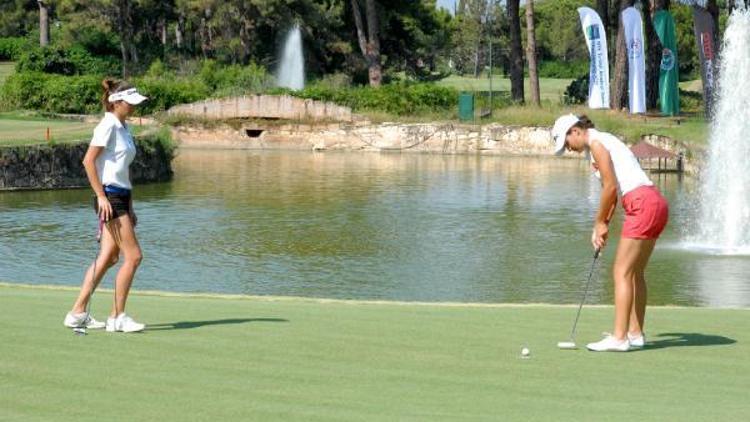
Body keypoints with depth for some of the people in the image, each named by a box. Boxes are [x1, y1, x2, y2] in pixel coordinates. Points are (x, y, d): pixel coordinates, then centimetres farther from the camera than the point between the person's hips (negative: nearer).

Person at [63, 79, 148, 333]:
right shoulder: (108, 126, -11)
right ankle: (117, 317, -3)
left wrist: (130, 207, 20)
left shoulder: (123, 128, 16)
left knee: (108, 259, 9)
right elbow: (88, 161, -17)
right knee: (133, 256, -10)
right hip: (109, 197, -9)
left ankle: (78, 313, 13)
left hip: (121, 197, 9)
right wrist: (101, 196, -19)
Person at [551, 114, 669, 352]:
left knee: (622, 272, -9)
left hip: (643, 205, -10)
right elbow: (613, 190, 21)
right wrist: (601, 225, 14)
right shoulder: (601, 144, 22)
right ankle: (635, 334, 20)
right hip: (655, 204, 10)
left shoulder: (596, 142, -6)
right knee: (635, 273, 15)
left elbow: (611, 187, -11)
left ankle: (619, 338, -12)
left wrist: (600, 223, -1)